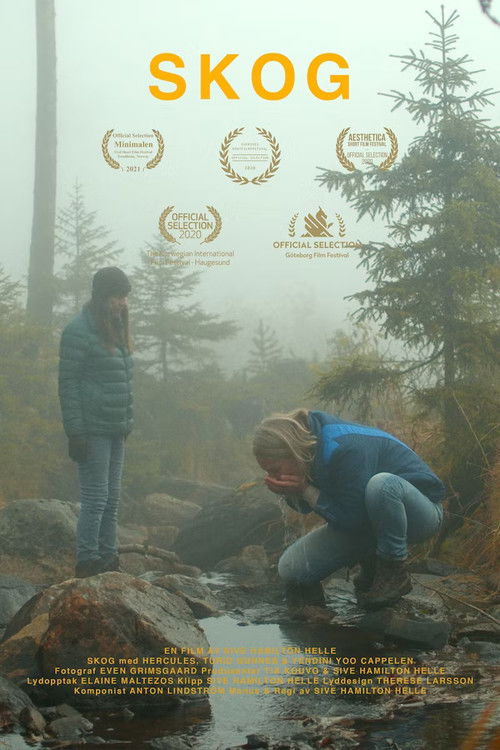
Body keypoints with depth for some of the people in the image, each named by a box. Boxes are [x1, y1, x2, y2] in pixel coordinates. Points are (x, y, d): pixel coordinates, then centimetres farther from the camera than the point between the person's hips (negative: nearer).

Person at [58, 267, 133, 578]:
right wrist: (75, 432, -16)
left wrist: (127, 423, 16)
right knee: (96, 497, -6)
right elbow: (68, 383, -13)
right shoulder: (79, 331, -10)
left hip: (116, 430, 8)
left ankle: (108, 558, 18)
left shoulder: (115, 329, 15)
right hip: (93, 431, -8)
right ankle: (87, 562, 1)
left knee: (111, 498, 11)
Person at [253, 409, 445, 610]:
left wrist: (305, 489, -26)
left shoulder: (344, 448, -31)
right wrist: (289, 493, -18)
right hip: (360, 518, 7)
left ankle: (395, 573, -21)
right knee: (290, 569, -7)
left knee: (382, 484, -43)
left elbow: (352, 520, -27)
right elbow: (305, 507, 4)